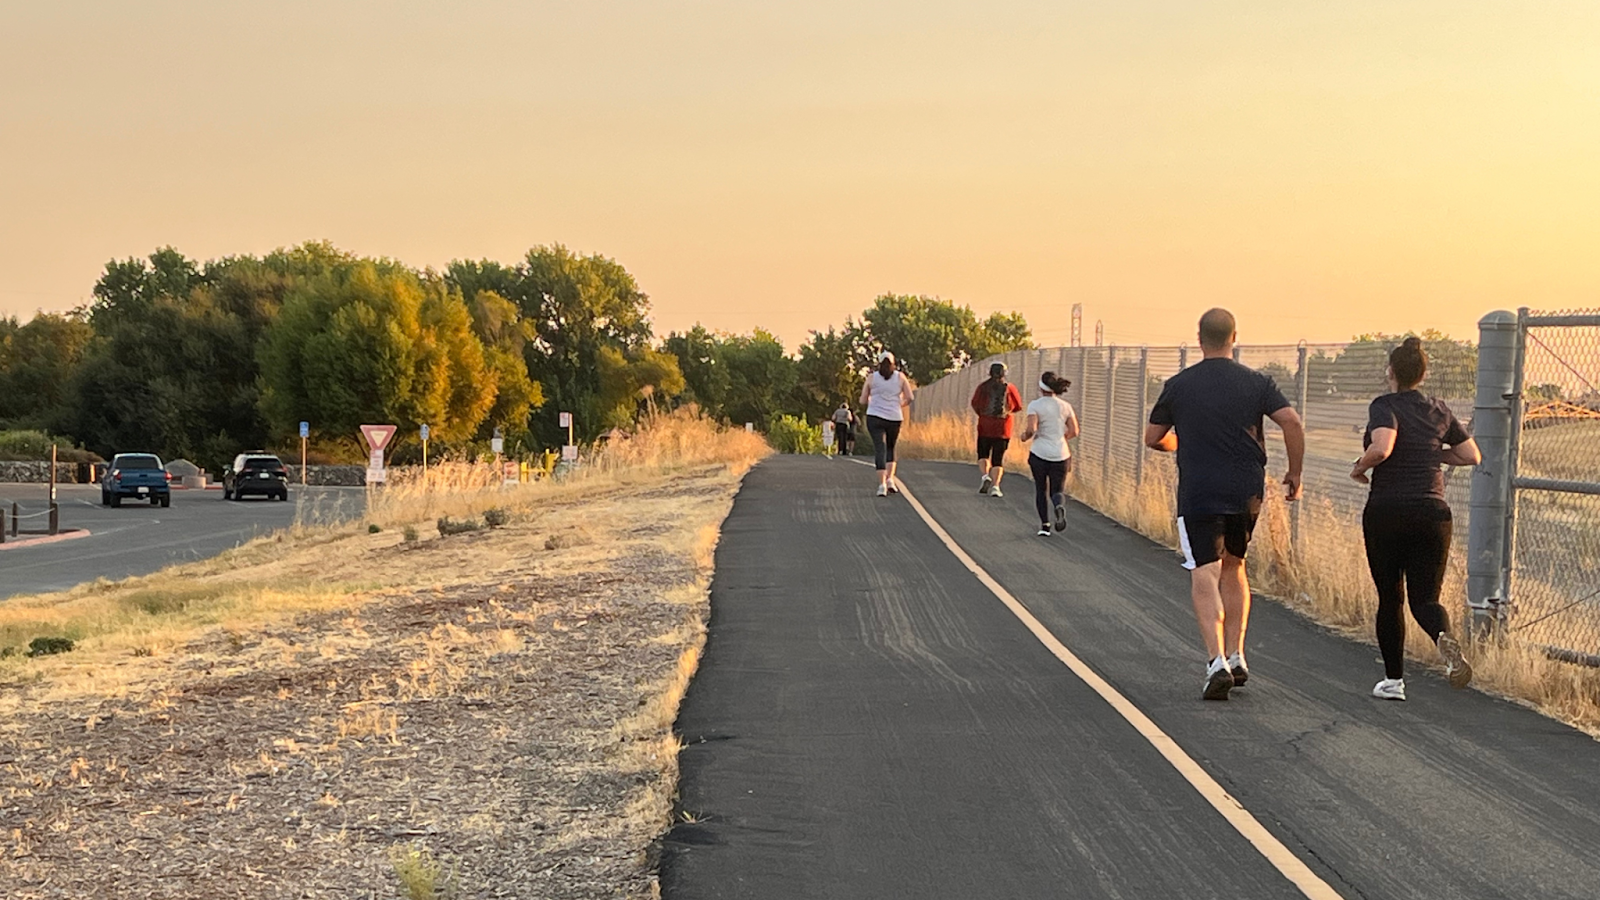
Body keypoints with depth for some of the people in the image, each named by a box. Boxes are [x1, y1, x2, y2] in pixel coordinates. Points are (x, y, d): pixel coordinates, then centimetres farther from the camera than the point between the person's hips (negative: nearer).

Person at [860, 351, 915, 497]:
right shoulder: (900, 376, 5)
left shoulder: (872, 377, 4)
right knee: (890, 448, 19)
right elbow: (909, 397, -1)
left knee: (880, 449, -3)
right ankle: (890, 479, 3)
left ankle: (882, 484, -16)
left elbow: (863, 401, 4)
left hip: (875, 418, -1)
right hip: (894, 418, 1)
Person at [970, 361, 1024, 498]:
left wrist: (981, 413, 9)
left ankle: (985, 475, -12)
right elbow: (1018, 406, 5)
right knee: (998, 458, 4)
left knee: (983, 455, 14)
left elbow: (975, 402, -8)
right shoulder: (1010, 387, 4)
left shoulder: (983, 387, 3)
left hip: (985, 426, 0)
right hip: (1003, 427, 0)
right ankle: (995, 485, -8)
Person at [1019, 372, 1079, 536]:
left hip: (1039, 454, -2)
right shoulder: (1065, 406, 3)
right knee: (1058, 490, 10)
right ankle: (1059, 506, -25)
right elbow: (1074, 432, 5)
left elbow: (1031, 429, -19)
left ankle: (1044, 524, 9)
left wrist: (1025, 436, 2)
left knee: (1041, 489, 16)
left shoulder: (1035, 406, -8)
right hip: (1060, 455, 2)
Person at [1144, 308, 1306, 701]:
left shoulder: (1178, 385, 1)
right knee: (1234, 568, 20)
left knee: (1204, 577, -5)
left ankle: (1217, 661, -21)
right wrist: (1295, 474, 2)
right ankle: (1236, 656, 16)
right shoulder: (1256, 382, 2)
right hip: (1247, 492, 3)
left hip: (1198, 495, -2)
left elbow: (1152, 438, 8)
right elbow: (1292, 422, -9)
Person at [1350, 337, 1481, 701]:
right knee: (1425, 599, 5)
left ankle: (1393, 680, 13)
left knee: (1389, 599, 11)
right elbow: (1472, 456, 13)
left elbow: (1381, 447, -25)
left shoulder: (1385, 406, -7)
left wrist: (1360, 467, -6)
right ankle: (1445, 639, -29)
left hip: (1385, 513, -3)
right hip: (1432, 513, 3)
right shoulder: (1440, 412, 9)